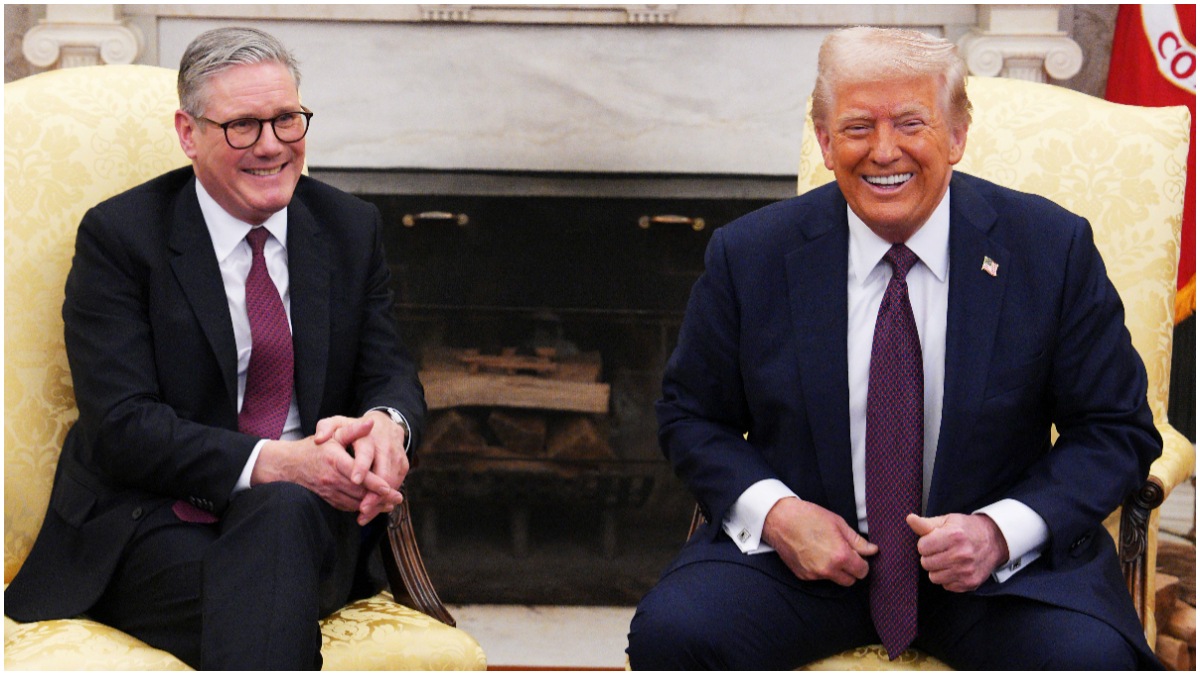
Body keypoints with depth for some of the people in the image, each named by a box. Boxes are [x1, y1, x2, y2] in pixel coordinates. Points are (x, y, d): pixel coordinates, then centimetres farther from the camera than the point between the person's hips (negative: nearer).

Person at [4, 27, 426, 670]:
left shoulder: (351, 227, 11)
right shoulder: (117, 235, -3)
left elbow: (391, 374, 10)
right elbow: (122, 427, -11)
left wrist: (386, 424, -18)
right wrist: (271, 462, -26)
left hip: (307, 506, 4)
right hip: (151, 520, -4)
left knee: (283, 515, -35)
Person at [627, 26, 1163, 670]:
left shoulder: (1054, 249, -5)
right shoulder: (748, 255, -2)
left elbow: (1117, 429, 1)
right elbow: (692, 417, 9)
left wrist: (1002, 530, -16)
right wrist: (772, 510, -12)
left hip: (1003, 556, -1)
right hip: (802, 546, 1)